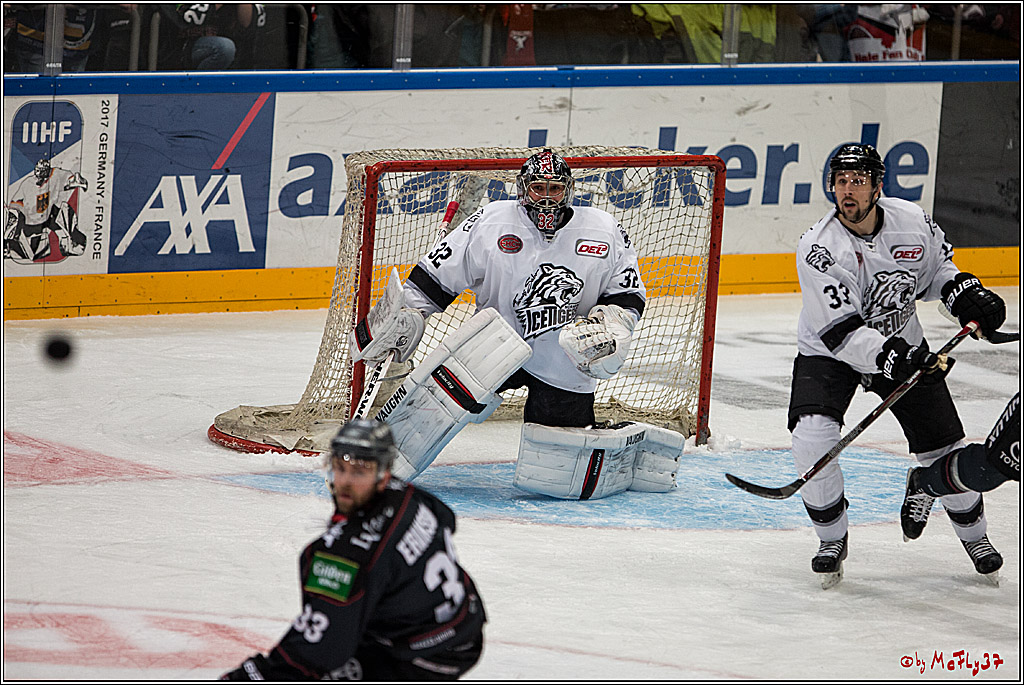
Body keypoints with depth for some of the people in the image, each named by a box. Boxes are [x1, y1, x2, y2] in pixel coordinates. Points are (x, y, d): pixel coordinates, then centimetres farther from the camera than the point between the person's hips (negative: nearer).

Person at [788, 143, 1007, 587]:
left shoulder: (912, 221, -15)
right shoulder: (819, 249, -27)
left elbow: (937, 266, 10)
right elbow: (841, 334, -30)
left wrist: (964, 293, -8)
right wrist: (895, 359, -41)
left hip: (903, 344, 3)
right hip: (831, 352, -3)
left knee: (944, 445, 2)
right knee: (812, 436, -25)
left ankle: (973, 533, 29)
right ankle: (832, 539, -3)